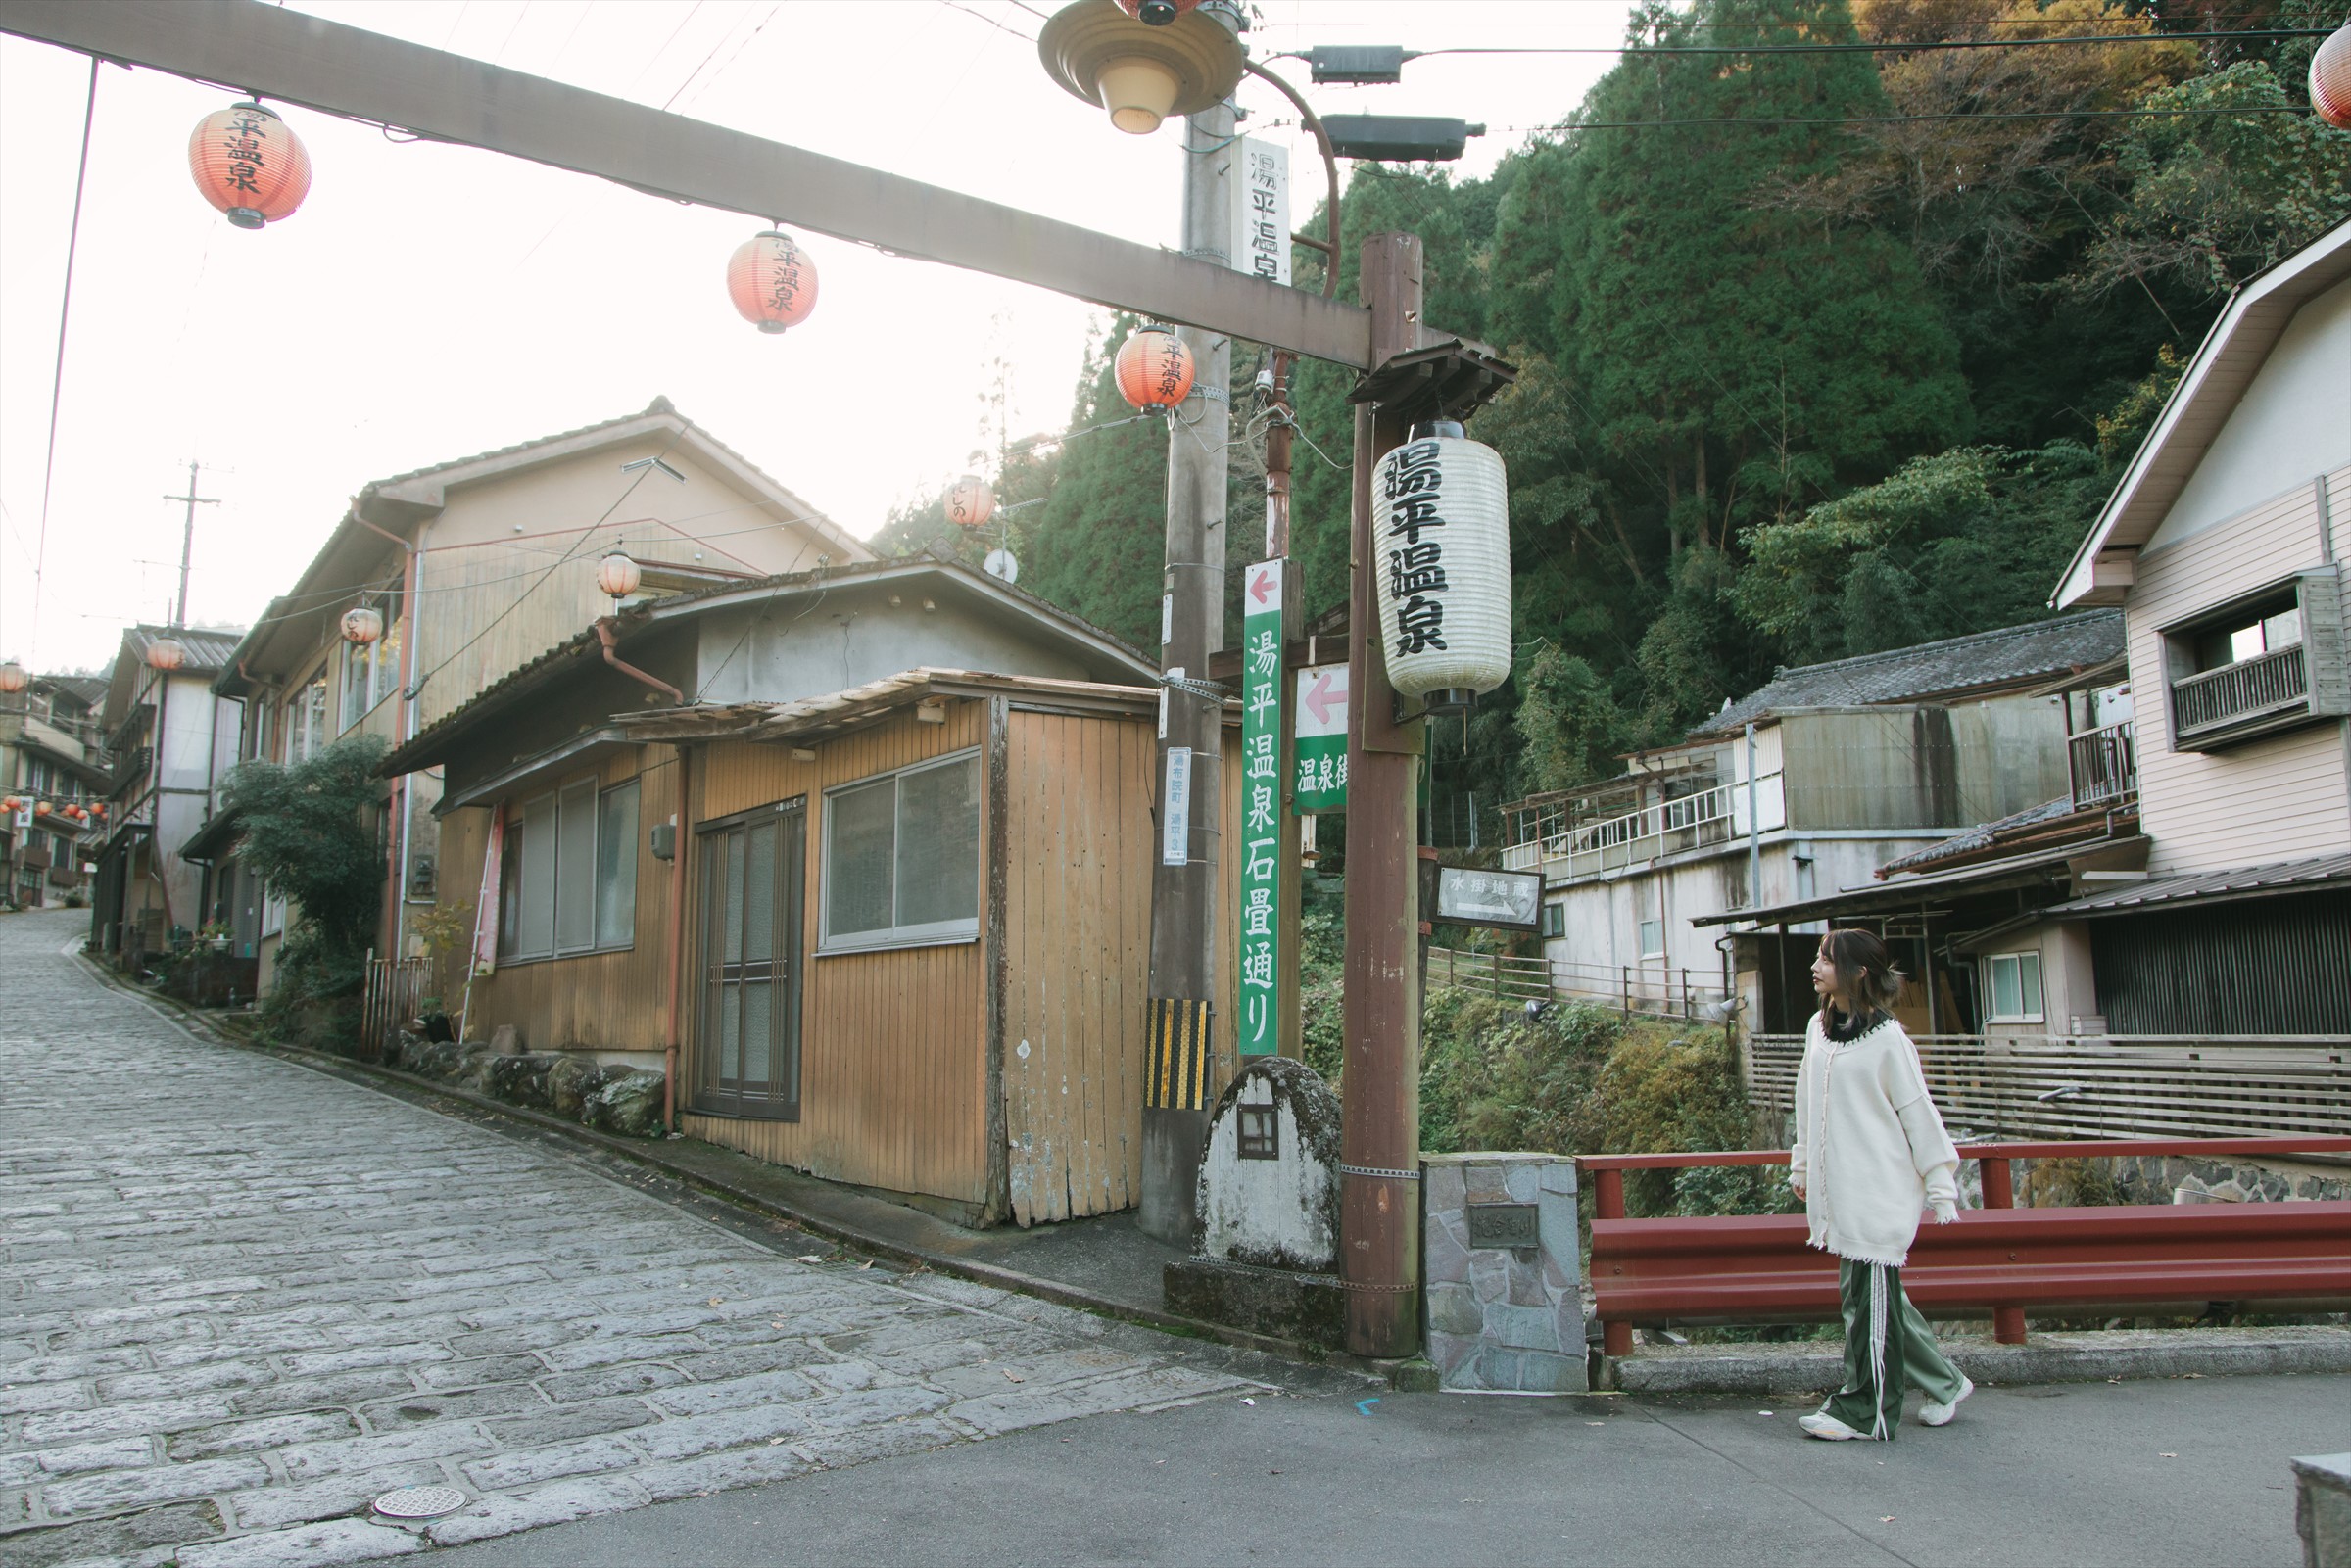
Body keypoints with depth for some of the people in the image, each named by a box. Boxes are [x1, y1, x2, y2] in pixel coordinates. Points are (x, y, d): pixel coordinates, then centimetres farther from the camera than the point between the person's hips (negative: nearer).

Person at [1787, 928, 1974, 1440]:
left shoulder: (1887, 1039, -12)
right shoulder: (1819, 1028, 8)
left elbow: (1919, 1115, -8)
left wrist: (1940, 1185, -7)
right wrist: (1802, 1165, 21)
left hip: (1880, 1194, -7)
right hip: (1837, 1191, 7)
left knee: (1869, 1298, -2)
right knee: (1873, 1296, 14)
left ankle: (1862, 1410, 8)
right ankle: (1943, 1382, 30)